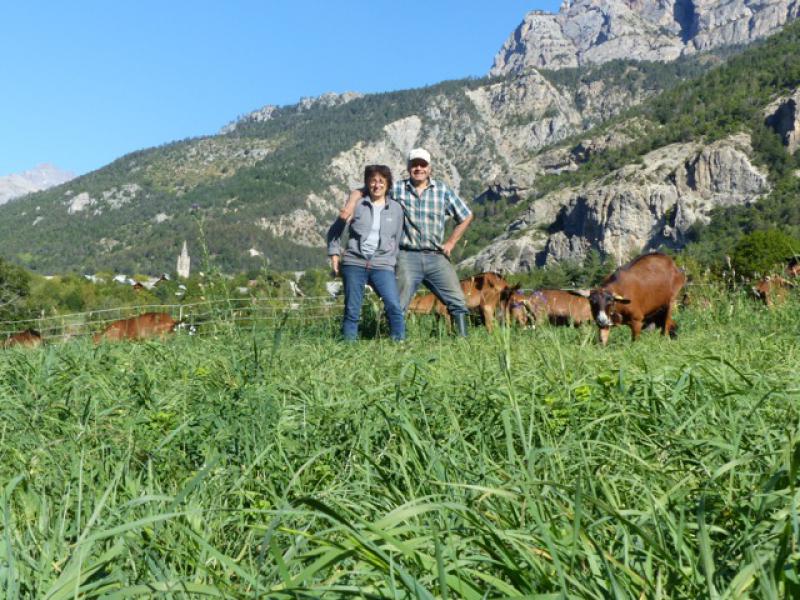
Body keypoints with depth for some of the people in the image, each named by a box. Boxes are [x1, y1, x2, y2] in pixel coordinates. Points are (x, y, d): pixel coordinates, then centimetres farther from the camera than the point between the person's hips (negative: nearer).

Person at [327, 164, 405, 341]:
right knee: (352, 310, 2)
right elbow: (335, 230, 14)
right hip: (354, 263, 0)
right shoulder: (357, 204, 7)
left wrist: (393, 260, 13)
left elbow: (398, 239, 18)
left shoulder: (396, 208, 11)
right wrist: (334, 254, 5)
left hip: (382, 265, 0)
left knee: (394, 307, -16)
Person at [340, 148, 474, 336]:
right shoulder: (397, 188, 4)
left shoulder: (443, 190, 6)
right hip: (407, 256, -1)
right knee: (397, 305, -1)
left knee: (457, 301, 0)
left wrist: (450, 242, 8)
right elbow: (361, 191, 7)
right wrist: (351, 204, -15)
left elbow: (466, 216, 15)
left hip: (436, 257, 2)